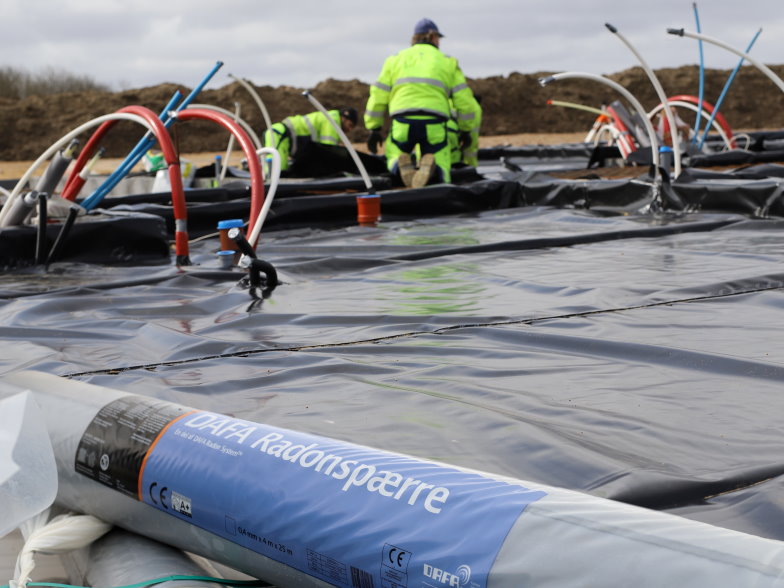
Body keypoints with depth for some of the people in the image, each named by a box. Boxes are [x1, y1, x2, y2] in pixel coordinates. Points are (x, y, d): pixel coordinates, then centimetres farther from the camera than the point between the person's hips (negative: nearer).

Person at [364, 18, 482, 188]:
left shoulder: (395, 60, 20)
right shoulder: (448, 62, 18)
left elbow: (377, 98, 14)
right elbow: (465, 102, 13)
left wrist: (374, 129, 23)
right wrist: (468, 132, 25)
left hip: (402, 124, 0)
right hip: (434, 125, 0)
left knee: (393, 155, 25)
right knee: (441, 178, 10)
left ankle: (403, 166, -14)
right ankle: (429, 167, -29)